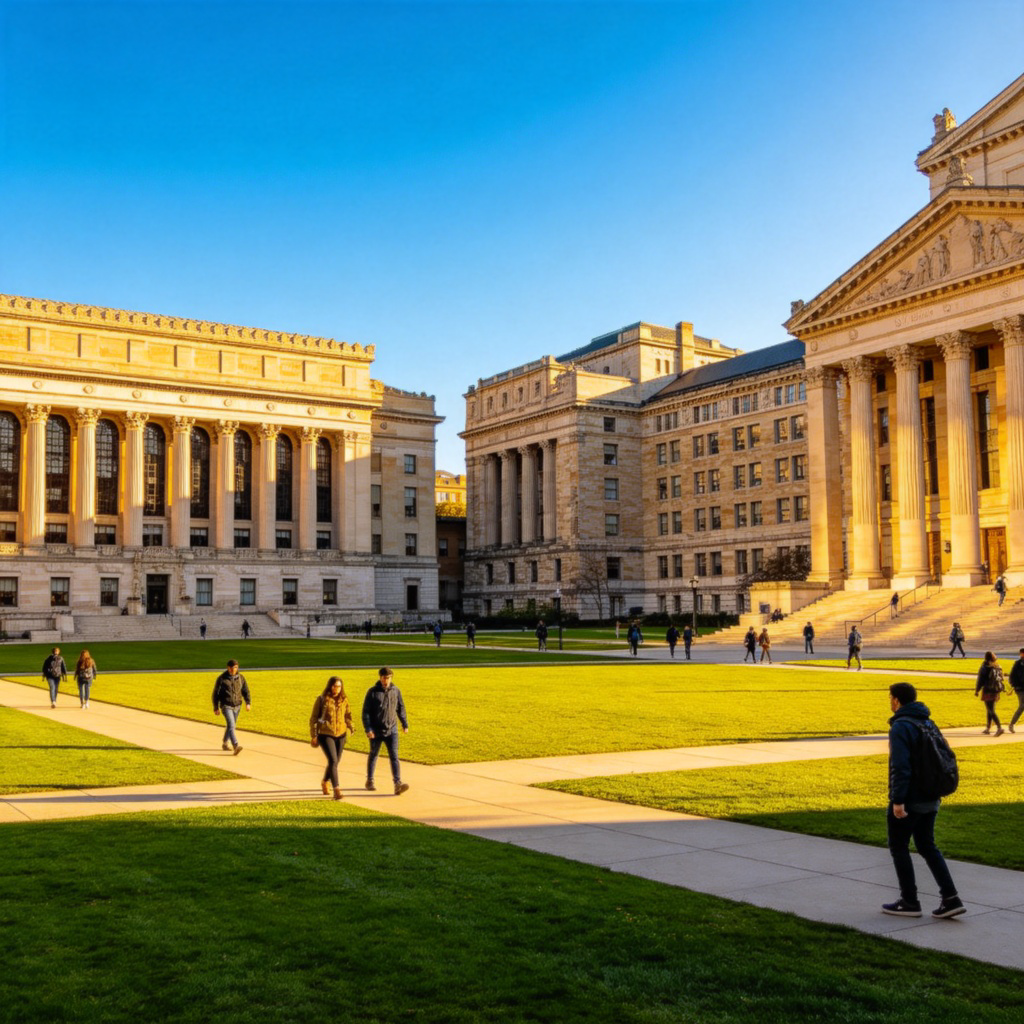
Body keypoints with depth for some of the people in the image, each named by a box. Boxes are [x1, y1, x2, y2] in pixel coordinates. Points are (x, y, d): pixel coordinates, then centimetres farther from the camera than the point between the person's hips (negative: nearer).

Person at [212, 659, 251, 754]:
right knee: (231, 726, -19)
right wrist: (216, 708, -3)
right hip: (226, 706, -5)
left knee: (230, 726, 18)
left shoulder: (241, 678, 3)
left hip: (237, 706, 5)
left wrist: (248, 703, -9)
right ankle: (236, 746, -30)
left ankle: (224, 744, 39)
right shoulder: (221, 678, -7)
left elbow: (245, 691, 5)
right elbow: (216, 693, -2)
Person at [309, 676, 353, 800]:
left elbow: (348, 716, 16)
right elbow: (314, 718, -1)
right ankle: (337, 790, -17)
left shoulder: (344, 700, 4)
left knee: (335, 762, 12)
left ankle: (324, 781, 40)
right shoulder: (322, 699, -5)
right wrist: (313, 736, -2)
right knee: (333, 761, -17)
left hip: (340, 735, 4)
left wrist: (349, 729, 4)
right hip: (325, 735, -4)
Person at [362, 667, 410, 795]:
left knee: (394, 756, -8)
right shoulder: (372, 692, -7)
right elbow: (366, 712, -7)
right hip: (376, 731, -1)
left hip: (392, 730, 1)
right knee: (373, 755, 15)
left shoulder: (396, 691, 2)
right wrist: (368, 729, -15)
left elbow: (401, 708, 14)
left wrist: (405, 724, 16)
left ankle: (398, 784, -16)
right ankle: (369, 781, 32)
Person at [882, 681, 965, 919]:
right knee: (927, 847, 15)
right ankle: (951, 899, 8)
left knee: (898, 848, 6)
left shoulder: (900, 727, -17)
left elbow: (900, 767, -24)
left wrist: (898, 800, -23)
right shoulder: (927, 724, 10)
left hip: (906, 802, -8)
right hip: (929, 801, 8)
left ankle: (909, 902, 11)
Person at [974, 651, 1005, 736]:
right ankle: (988, 728, 24)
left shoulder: (985, 667, -12)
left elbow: (981, 680, -12)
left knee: (991, 711, -8)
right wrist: (998, 691, 20)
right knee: (989, 710, 18)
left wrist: (977, 690, -4)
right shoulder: (998, 667, 8)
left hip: (988, 690, -7)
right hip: (996, 690, 7)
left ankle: (999, 728, -21)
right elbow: (1001, 678, 12)